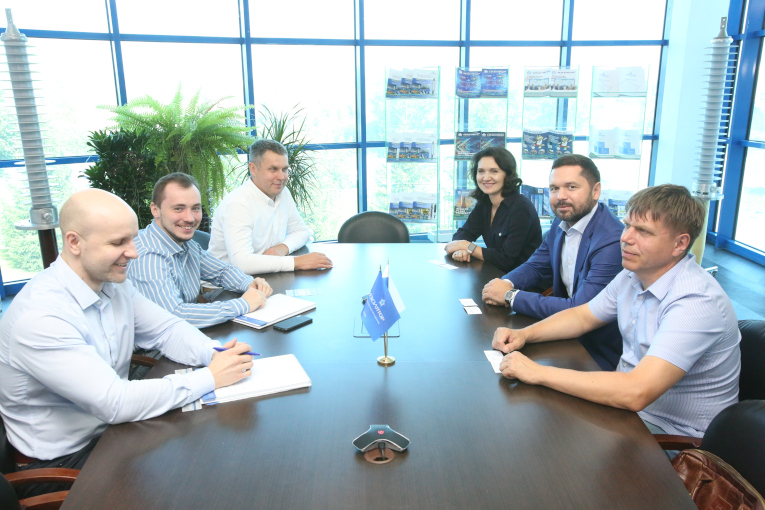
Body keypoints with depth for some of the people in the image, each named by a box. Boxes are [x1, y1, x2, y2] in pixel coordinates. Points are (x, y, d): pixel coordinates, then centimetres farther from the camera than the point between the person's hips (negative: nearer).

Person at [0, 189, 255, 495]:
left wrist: (214, 353, -16)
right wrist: (210, 377, -28)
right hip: (63, 460, -7)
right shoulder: (40, 317, -29)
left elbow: (166, 329, 5)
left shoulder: (114, 283, -3)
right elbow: (114, 403, -31)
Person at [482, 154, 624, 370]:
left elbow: (580, 311, -28)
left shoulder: (612, 241, -26)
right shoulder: (561, 223, 2)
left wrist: (511, 296, -21)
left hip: (600, 358, -7)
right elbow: (536, 267, 13)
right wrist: (506, 283, -11)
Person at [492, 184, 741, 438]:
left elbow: (636, 393, -38)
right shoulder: (633, 274, -1)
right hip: (627, 402, 7)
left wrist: (539, 372, -33)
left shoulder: (695, 302, -29)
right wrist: (524, 334, -5)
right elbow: (583, 316, 13)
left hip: (670, 431, -7)